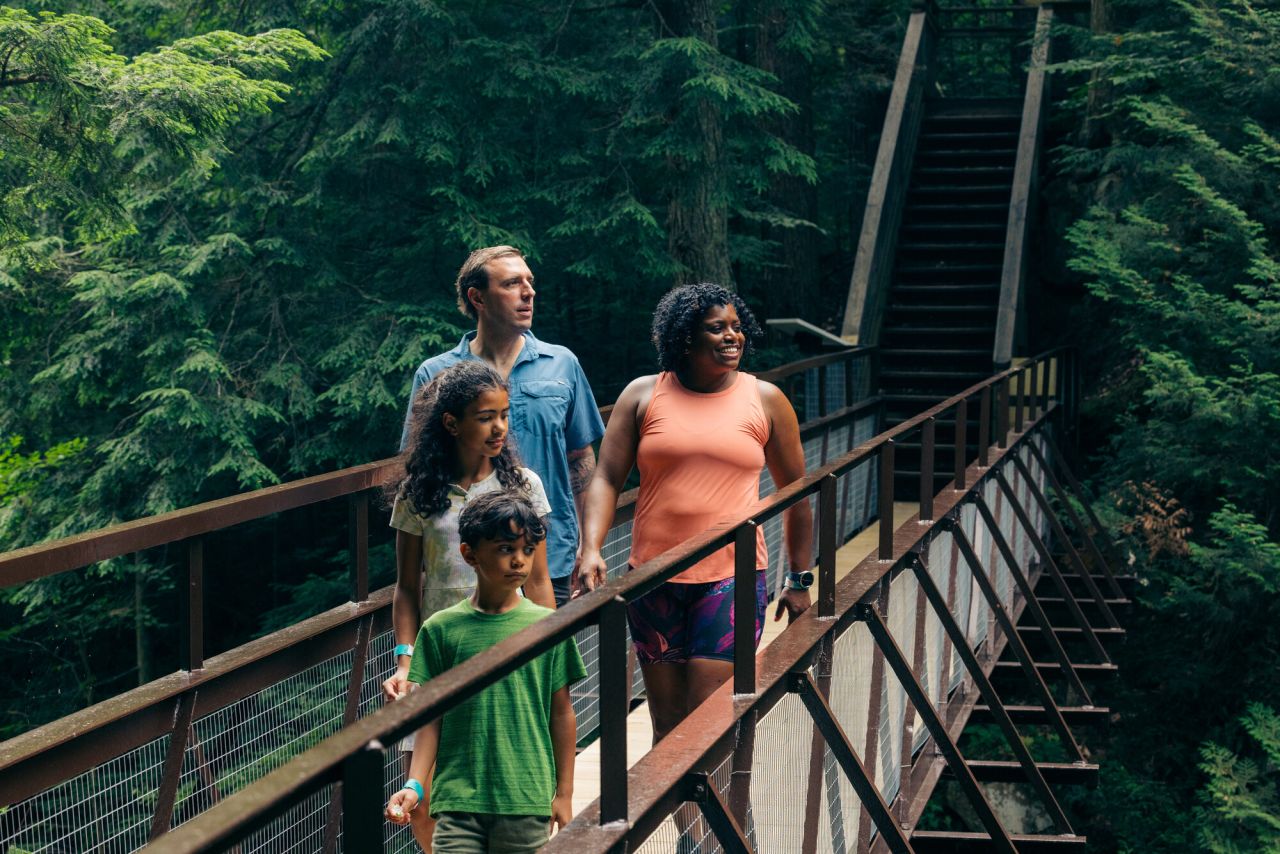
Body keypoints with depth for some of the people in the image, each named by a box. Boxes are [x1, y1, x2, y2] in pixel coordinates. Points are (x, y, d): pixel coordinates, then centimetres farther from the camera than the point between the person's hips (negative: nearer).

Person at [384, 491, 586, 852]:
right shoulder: (440, 628, 1)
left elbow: (561, 713, 7)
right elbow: (432, 718, 5)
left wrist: (564, 794, 9)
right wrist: (415, 786, -5)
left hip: (527, 798, 0)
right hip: (457, 798, 0)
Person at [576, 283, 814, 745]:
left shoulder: (765, 400, 5)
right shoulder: (643, 395, 5)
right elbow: (606, 478, 0)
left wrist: (800, 579, 11)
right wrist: (591, 549, -16)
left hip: (732, 577, -1)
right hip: (654, 580, 2)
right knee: (667, 724, 9)